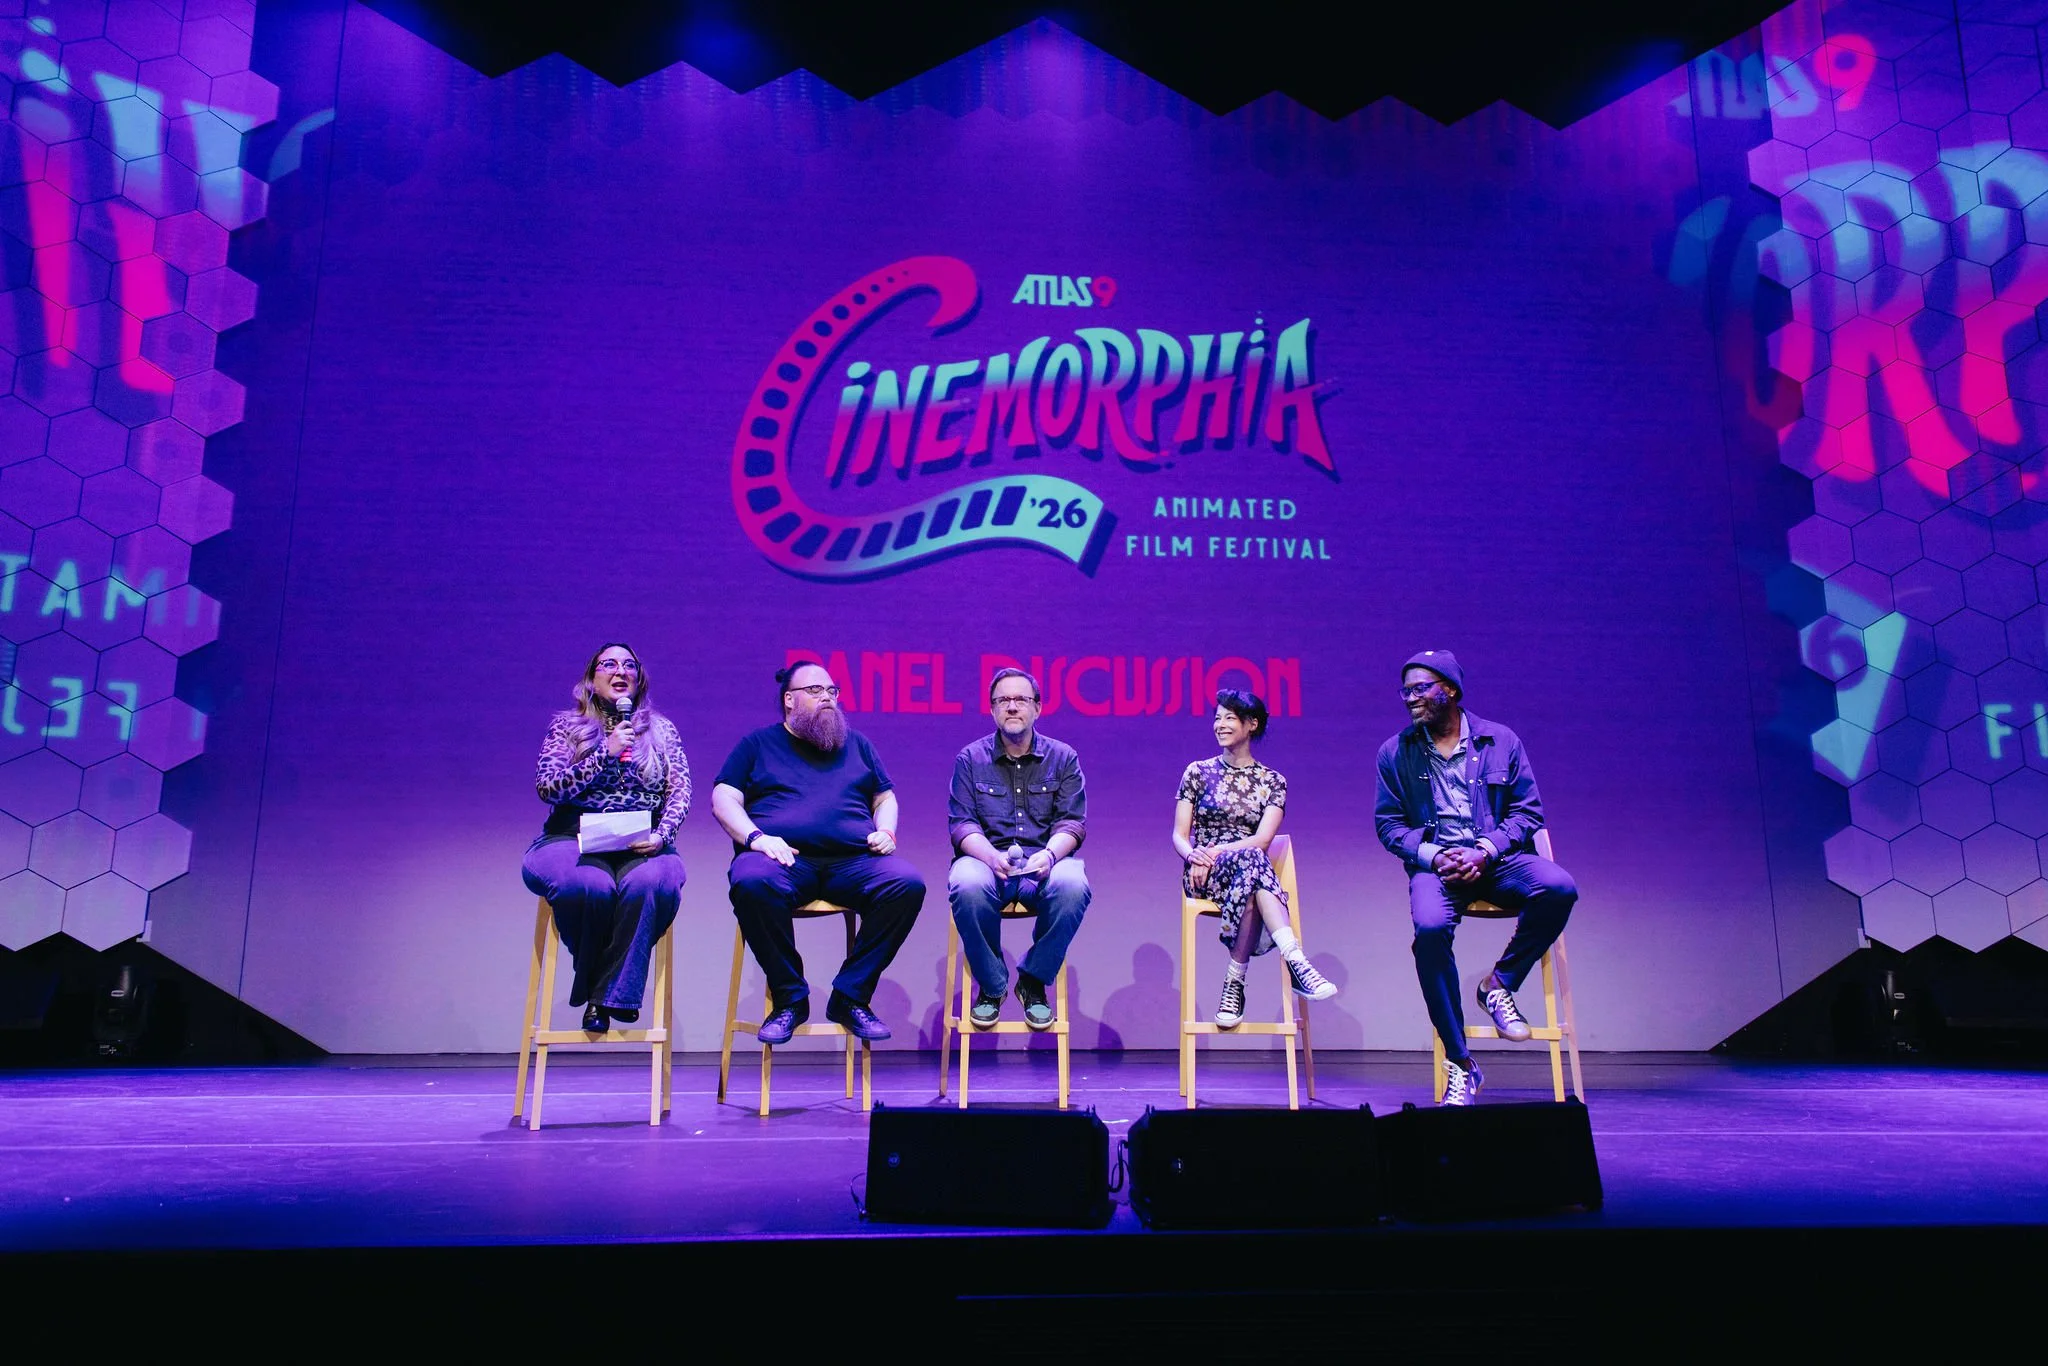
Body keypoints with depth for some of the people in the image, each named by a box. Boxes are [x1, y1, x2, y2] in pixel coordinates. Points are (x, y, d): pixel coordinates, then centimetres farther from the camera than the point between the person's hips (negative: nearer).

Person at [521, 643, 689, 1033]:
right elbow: (546, 787, 0)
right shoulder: (566, 726, 13)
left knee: (652, 883, -35)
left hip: (643, 845, 1)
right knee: (590, 885, -36)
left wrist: (661, 834, -11)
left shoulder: (662, 729, 17)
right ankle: (599, 987, -9)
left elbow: (680, 791, 8)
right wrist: (604, 755, -9)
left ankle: (609, 996, -22)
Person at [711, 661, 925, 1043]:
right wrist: (755, 837, -9)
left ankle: (850, 997, -16)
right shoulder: (758, 744, 19)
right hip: (784, 857, -2)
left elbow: (885, 798, 28)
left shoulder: (857, 744, 28)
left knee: (908, 884, -27)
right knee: (752, 882, -38)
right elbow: (723, 799, 10)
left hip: (854, 859, 3)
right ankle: (790, 998, -17)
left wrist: (885, 831, 5)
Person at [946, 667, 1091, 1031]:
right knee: (968, 887, -35)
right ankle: (991, 985, -10)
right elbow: (961, 823, 1)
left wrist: (1049, 854, -20)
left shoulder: (1063, 758, 11)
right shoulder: (970, 759, 10)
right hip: (987, 856, 0)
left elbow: (1072, 822, 3)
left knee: (1072, 886, -34)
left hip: (1045, 860, 0)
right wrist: (993, 857, -20)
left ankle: (1034, 981, -10)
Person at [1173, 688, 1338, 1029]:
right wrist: (1193, 854, -19)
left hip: (1248, 869, 1)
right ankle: (1295, 960, -51)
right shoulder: (1198, 772, 11)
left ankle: (1234, 982, -36)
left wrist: (1216, 851, -20)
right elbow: (1179, 836, 5)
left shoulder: (1272, 781, 11)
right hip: (1203, 875, -1)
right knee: (1252, 860, -38)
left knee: (1252, 890, -41)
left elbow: (1262, 839, -4)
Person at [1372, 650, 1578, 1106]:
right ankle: (1459, 1064, -18)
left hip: (1497, 858, 1)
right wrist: (1433, 856, -12)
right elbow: (1388, 823, 6)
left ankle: (1499, 983, -5)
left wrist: (1484, 851, -13)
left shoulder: (1501, 741, 7)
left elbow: (1528, 810, 4)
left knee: (1559, 887, -31)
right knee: (1430, 928, -33)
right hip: (1435, 862, -1)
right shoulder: (1395, 752, 8)